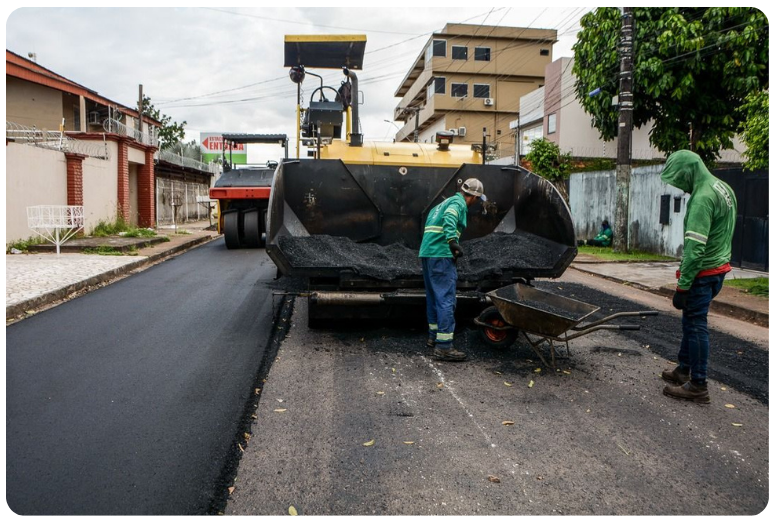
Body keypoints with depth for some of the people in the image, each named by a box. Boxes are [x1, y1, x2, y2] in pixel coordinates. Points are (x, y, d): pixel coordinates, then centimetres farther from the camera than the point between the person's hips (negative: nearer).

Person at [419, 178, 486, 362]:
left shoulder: (445, 202, 25)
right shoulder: (459, 203, -4)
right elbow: (449, 218, -25)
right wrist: (452, 240, -36)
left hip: (426, 252, 10)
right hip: (441, 255, -10)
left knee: (433, 296, 19)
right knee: (446, 298, -10)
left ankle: (434, 335, 30)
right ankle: (443, 346, -12)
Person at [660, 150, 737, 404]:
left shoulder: (702, 198, -21)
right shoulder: (723, 188, 11)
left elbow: (695, 247, -25)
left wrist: (682, 286, -22)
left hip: (702, 272, -10)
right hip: (719, 268, 10)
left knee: (696, 325, -1)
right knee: (690, 320, 19)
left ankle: (698, 386, 7)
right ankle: (684, 370, 32)